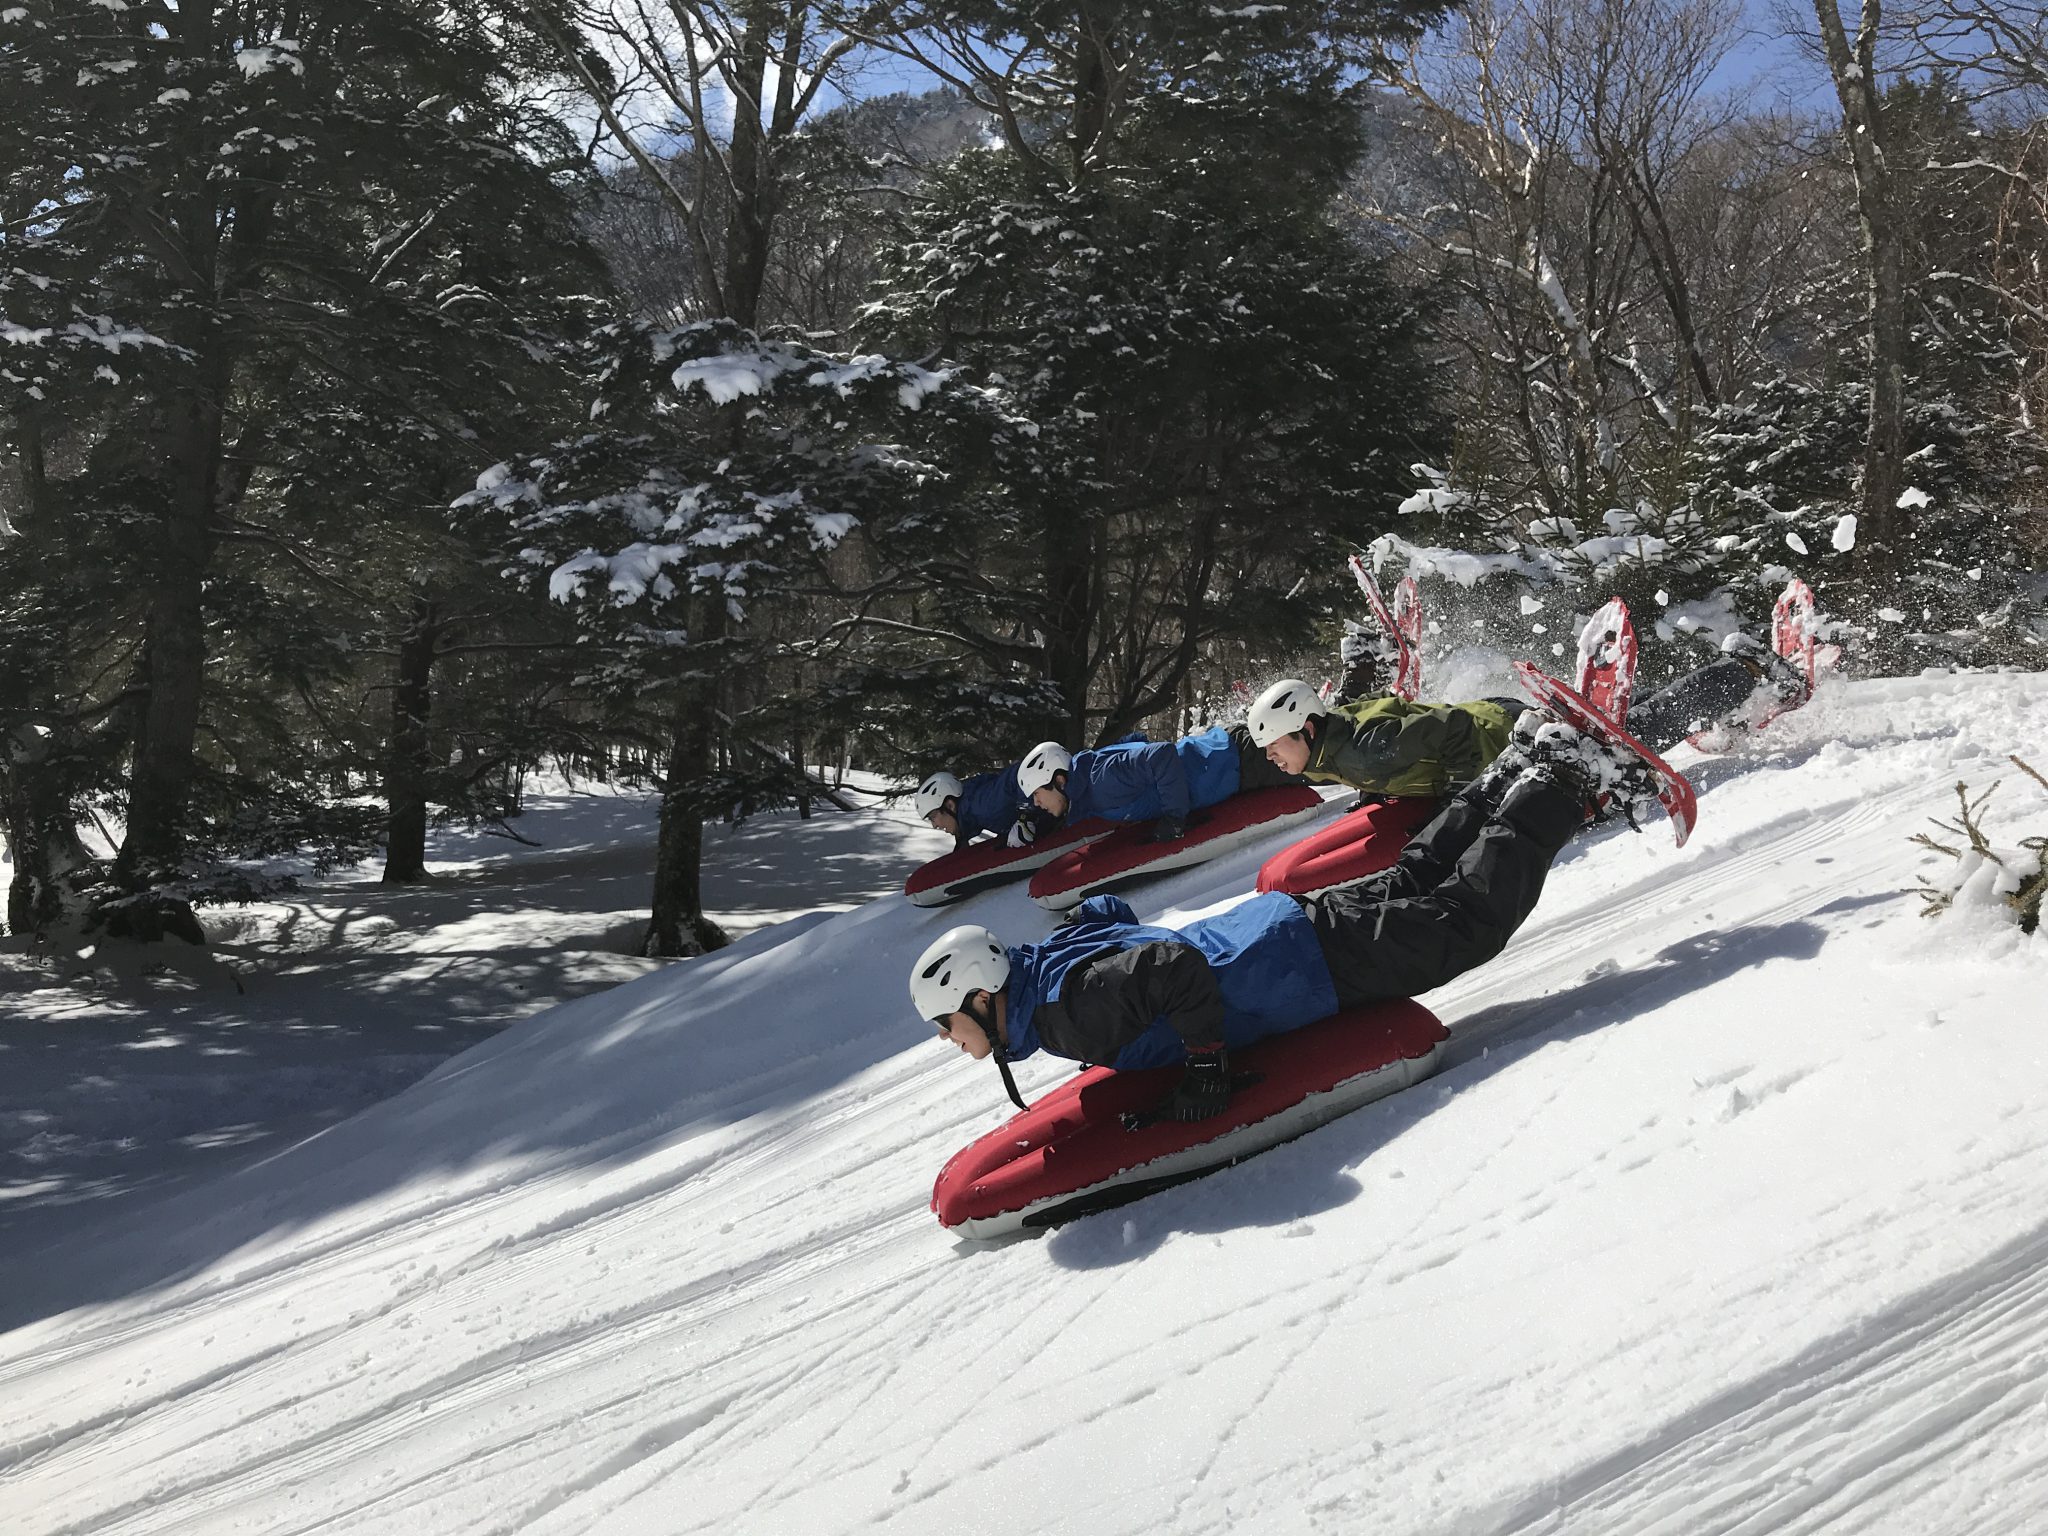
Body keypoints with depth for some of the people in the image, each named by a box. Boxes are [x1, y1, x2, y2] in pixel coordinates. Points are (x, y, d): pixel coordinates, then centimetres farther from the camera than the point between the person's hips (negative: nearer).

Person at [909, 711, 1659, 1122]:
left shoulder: (1071, 1009, -27)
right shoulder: (1048, 961, 2)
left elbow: (1175, 969, -38)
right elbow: (1108, 908, 20)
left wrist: (1206, 1069, -28)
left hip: (1325, 959, -8)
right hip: (1289, 918, 8)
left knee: (1467, 916, 5)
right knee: (1408, 877, 25)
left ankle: (1565, 784, 13)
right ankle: (1523, 766, 31)